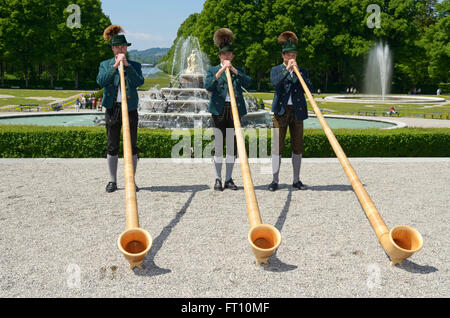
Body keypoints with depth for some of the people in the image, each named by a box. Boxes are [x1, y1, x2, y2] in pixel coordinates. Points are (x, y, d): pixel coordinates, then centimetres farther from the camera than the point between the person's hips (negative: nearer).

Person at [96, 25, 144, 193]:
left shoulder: (135, 65, 9)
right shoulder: (105, 64, 12)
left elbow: (139, 82, -9)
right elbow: (100, 81, -7)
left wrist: (127, 65, -14)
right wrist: (114, 66, -12)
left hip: (130, 109, -1)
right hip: (112, 109, 1)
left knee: (132, 146, 1)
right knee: (112, 146, 4)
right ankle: (112, 181, 14)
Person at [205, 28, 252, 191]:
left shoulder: (239, 71, 14)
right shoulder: (213, 70, 9)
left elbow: (248, 83, -6)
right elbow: (208, 86, -9)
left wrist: (233, 70, -11)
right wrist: (220, 71, -16)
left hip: (235, 110, 2)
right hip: (219, 110, -2)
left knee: (232, 147, 4)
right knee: (218, 147, -2)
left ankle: (229, 179, 13)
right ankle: (218, 179, 7)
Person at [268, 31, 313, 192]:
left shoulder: (302, 71, 13)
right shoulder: (276, 70, 8)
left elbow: (309, 88, -3)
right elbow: (275, 82, -13)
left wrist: (298, 71, -10)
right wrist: (287, 69, -18)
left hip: (297, 112, 2)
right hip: (281, 111, -2)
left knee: (297, 147, 4)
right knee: (277, 146, -4)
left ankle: (296, 180, 13)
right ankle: (275, 180, 3)